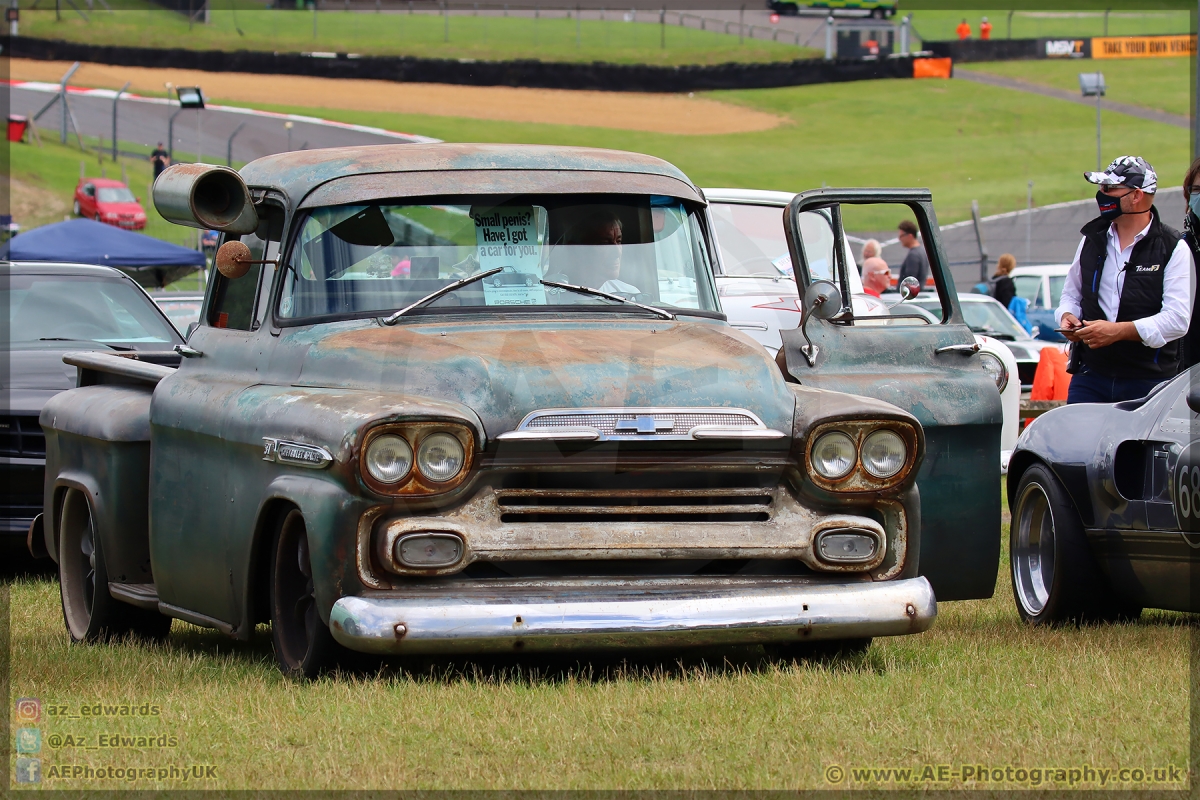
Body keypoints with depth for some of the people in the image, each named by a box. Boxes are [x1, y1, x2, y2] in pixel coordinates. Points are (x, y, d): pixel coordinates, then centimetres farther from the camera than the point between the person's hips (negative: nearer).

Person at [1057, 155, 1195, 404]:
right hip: (1090, 377, 4)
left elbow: (1177, 318, -14)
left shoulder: (1173, 249, -4)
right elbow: (1072, 293, 26)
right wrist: (1067, 316, 1)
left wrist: (1118, 330, -22)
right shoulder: (1092, 240, 13)